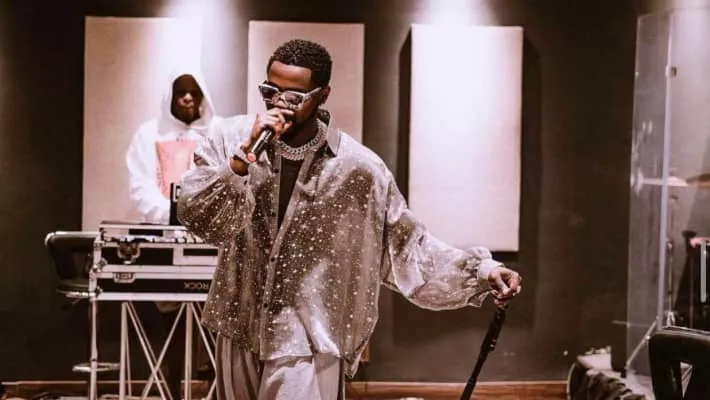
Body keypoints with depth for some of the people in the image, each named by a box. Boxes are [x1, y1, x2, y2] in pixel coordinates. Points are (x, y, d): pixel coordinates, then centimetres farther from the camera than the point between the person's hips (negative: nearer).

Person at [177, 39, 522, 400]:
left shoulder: (357, 168, -10)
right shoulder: (231, 138, -5)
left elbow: (405, 243, -3)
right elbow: (194, 216, -15)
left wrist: (481, 269, -13)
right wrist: (245, 155, -26)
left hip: (308, 343, -3)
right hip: (240, 331, 3)